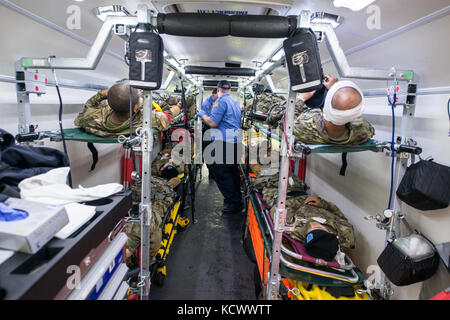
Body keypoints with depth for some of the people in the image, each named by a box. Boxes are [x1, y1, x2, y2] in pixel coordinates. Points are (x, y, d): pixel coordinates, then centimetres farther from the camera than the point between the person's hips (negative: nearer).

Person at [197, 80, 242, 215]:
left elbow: (213, 123, -16)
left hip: (224, 143, -9)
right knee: (232, 171, 17)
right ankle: (237, 199, 26)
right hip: (236, 141, 9)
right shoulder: (235, 102, 20)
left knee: (220, 173, -3)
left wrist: (203, 115, 3)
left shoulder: (221, 101, -9)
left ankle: (233, 202, -1)